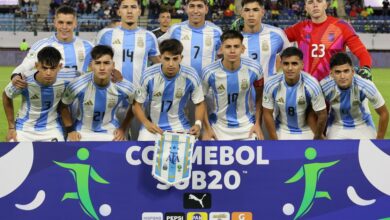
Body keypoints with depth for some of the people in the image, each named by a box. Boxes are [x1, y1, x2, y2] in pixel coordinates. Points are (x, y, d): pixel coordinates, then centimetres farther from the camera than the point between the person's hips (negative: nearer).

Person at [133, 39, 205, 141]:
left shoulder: (191, 76, -13)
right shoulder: (149, 76, -14)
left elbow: (199, 103, 1)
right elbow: (137, 104, -3)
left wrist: (198, 124, -17)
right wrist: (146, 123, -19)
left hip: (179, 127, 1)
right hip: (153, 125, -1)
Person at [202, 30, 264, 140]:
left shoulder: (254, 69, -13)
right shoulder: (209, 72, -16)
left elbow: (260, 96, 4)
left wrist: (257, 123, -1)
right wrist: (207, 128, -4)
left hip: (247, 125, 1)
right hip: (219, 126, -1)